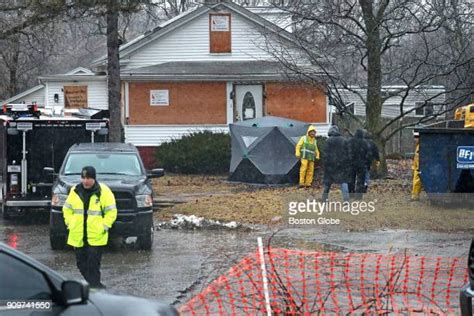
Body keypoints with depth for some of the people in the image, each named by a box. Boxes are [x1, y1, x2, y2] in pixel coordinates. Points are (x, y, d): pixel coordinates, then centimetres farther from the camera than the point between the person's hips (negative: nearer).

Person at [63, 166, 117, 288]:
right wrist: (69, 223, 5)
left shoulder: (103, 191, -5)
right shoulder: (75, 191, 7)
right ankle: (94, 284, 25)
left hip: (96, 237, -5)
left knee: (93, 264, -9)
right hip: (78, 236, 5)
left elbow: (111, 211, -3)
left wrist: (104, 226, -10)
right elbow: (67, 209, 17)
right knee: (81, 263, 10)